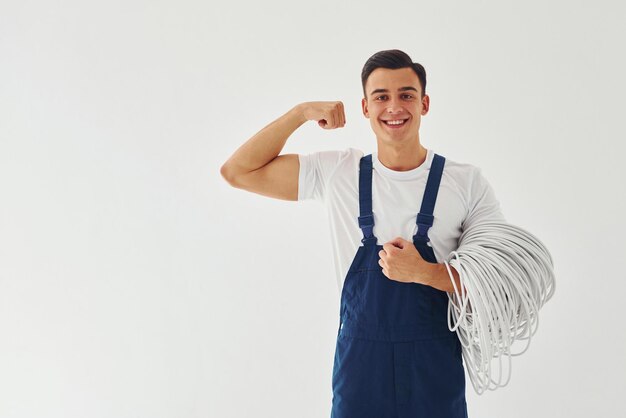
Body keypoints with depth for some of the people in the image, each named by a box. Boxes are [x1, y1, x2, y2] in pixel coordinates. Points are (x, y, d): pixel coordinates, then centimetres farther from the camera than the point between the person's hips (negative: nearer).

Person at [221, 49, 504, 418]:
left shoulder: (467, 182, -5)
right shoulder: (337, 172, 0)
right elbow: (238, 171, 1)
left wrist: (424, 272, -18)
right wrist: (302, 112, -5)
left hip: (436, 373, 0)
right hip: (359, 367, 1)